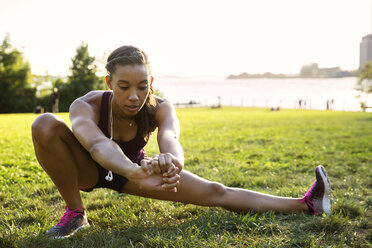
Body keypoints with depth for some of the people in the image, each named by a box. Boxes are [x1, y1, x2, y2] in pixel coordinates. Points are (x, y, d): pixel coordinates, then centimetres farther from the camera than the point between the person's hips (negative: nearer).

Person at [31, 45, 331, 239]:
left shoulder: (159, 108, -27)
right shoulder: (86, 106, -35)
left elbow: (170, 136, -50)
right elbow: (97, 143, -56)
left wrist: (170, 159, -75)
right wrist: (135, 173, -77)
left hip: (132, 169, 2)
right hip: (88, 169, -1)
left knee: (213, 192, -13)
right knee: (45, 125, -34)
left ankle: (305, 205, -6)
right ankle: (75, 212, -16)